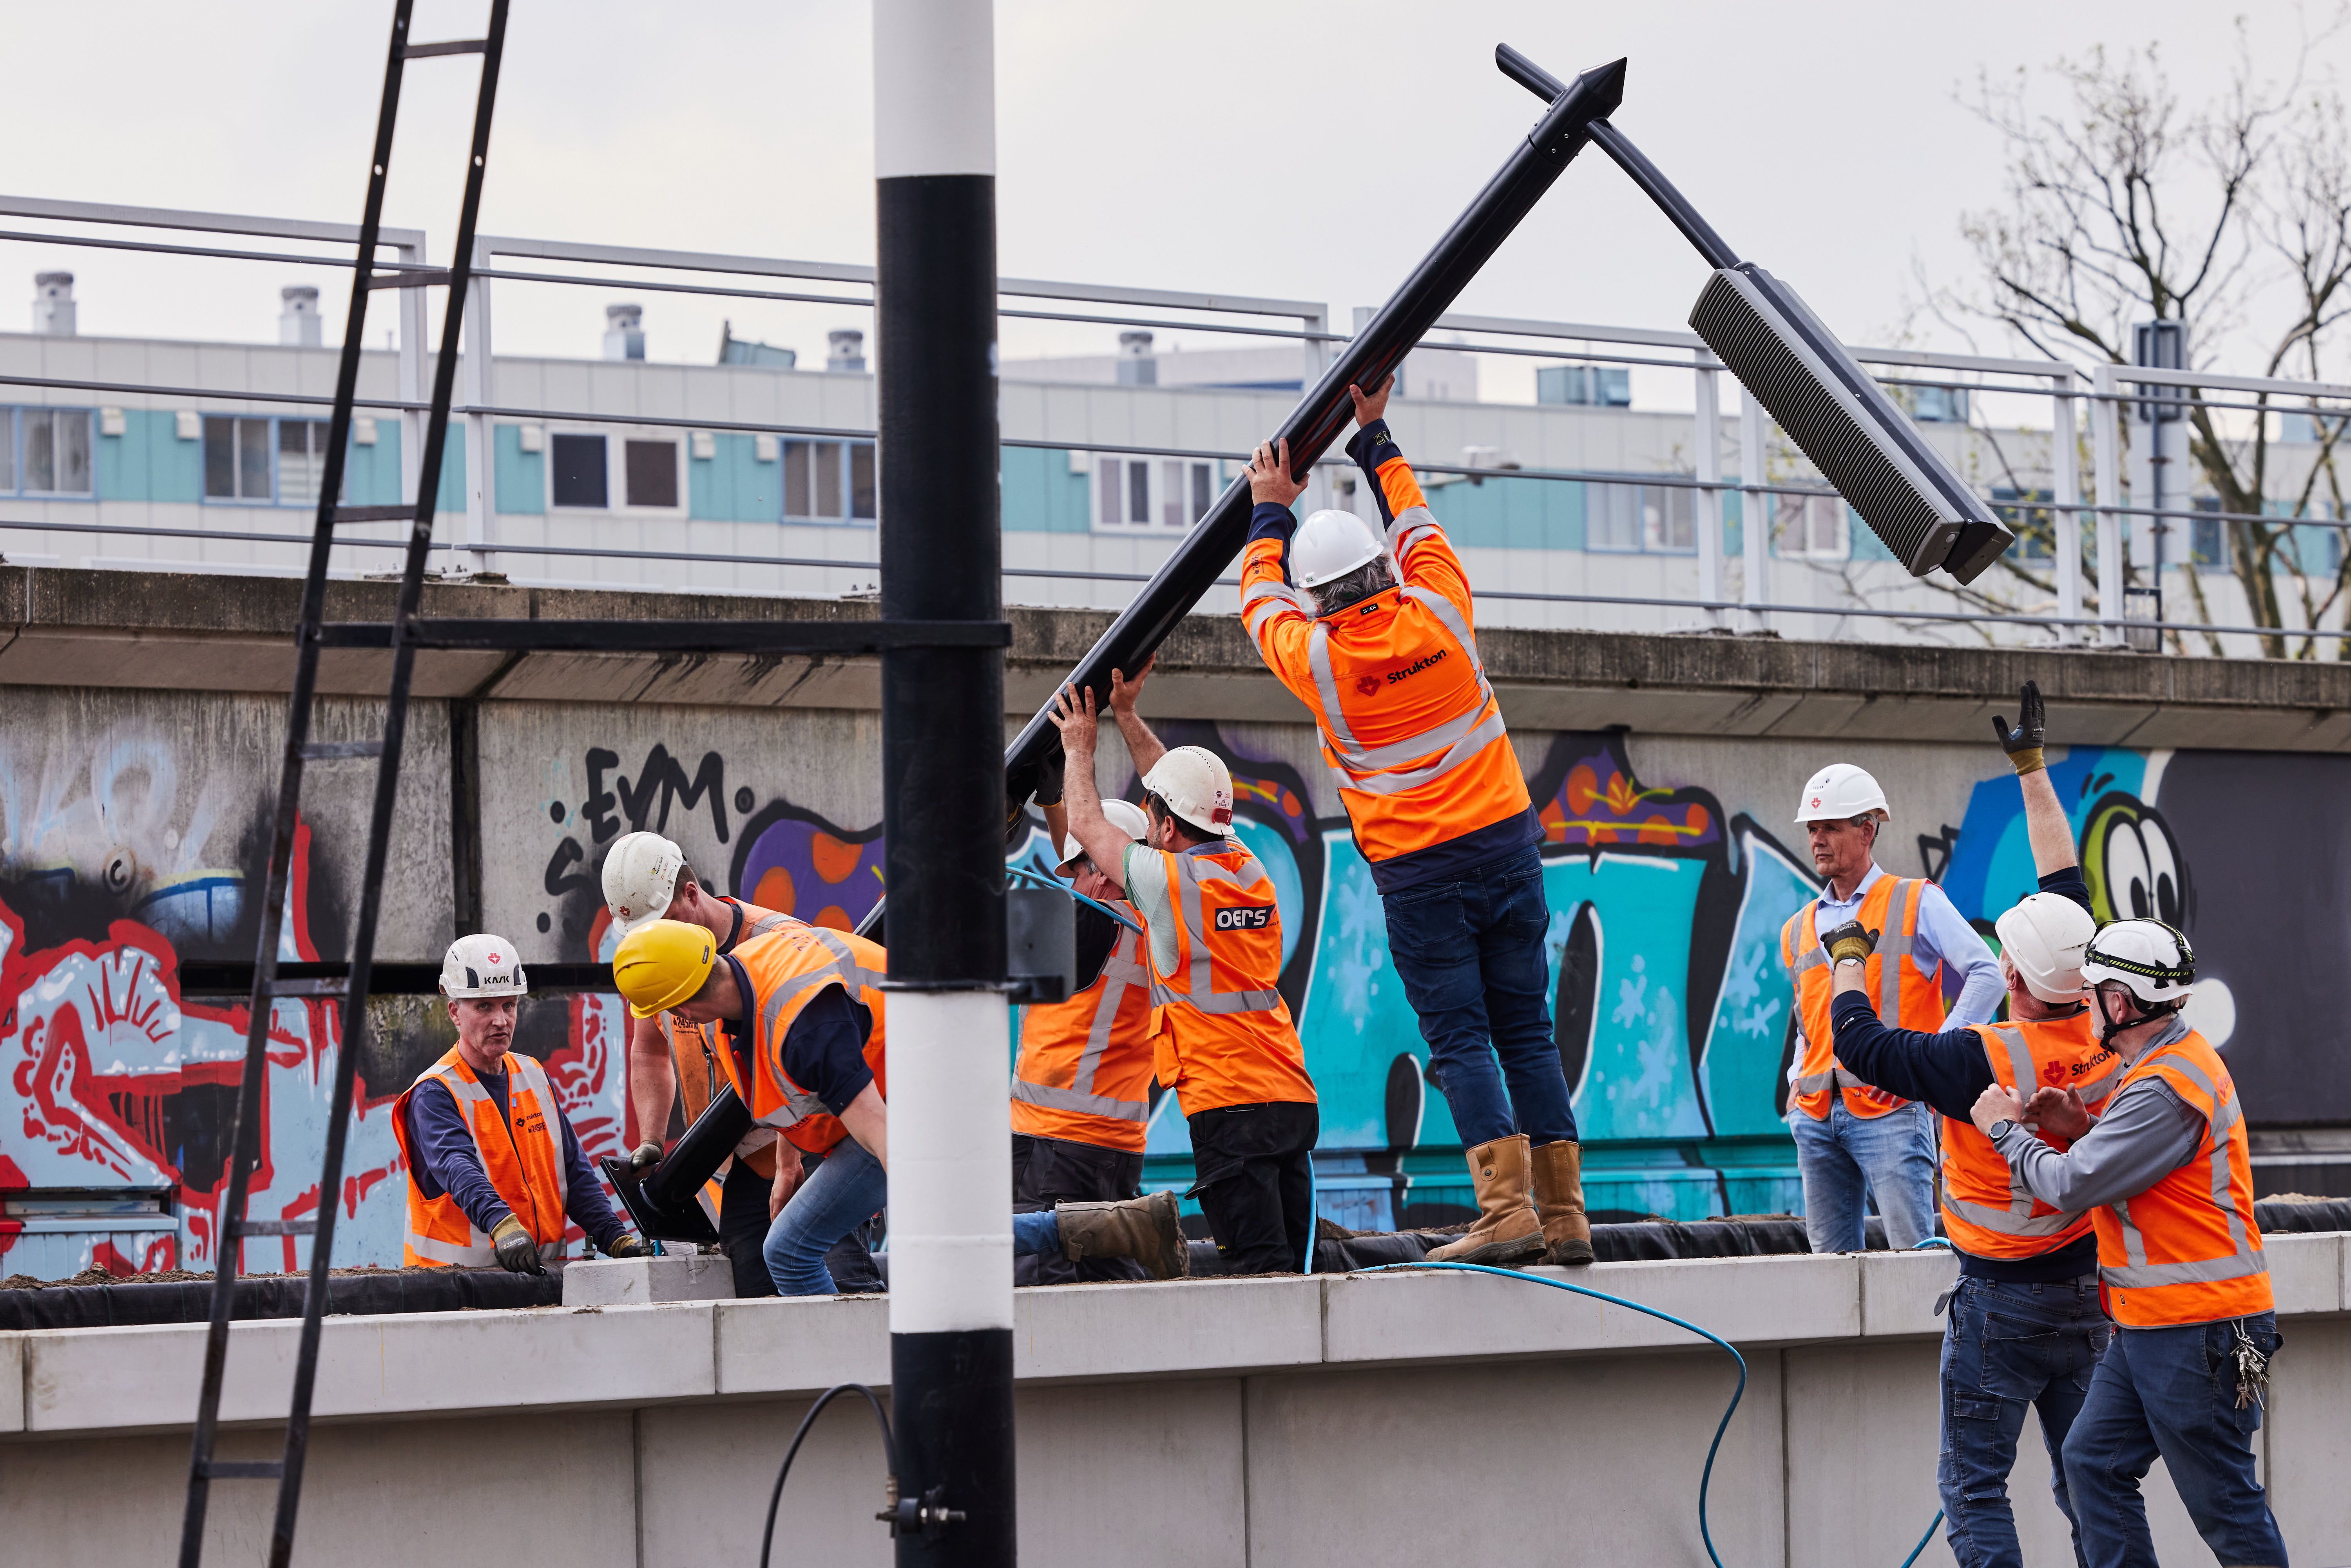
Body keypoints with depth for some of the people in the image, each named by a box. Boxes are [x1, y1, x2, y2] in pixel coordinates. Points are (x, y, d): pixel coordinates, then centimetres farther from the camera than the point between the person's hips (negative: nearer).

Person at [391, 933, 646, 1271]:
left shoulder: (535, 1078, 17)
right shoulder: (434, 1094, -5)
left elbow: (574, 1173, 17)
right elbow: (457, 1167, -23)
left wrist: (617, 1240, 4)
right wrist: (503, 1226, -40)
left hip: (541, 1270, 4)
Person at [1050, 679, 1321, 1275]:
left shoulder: (1168, 879, -7)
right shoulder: (1250, 871, 12)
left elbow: (1088, 827, 11)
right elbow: (1186, 796, 28)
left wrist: (1080, 750, 27)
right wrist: (1127, 716, 36)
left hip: (1228, 1104, -7)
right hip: (1295, 1097, 7)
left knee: (1260, 1270, -13)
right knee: (1287, 1270, 5)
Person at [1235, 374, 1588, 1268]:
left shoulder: (1317, 661, -7)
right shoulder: (1437, 613, -2)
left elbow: (1264, 602, 15)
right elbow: (1415, 525, 18)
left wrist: (1272, 513, 29)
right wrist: (1376, 439, 31)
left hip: (1416, 873, -3)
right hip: (1507, 842, 3)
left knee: (1460, 1041, -4)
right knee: (1526, 1033, 6)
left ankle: (1508, 1209, -16)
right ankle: (1564, 1214, 3)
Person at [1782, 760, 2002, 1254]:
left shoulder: (1915, 903, 2)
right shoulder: (1798, 930, 19)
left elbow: (1986, 974, -6)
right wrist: (1798, 1079, 13)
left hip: (1890, 1107, -6)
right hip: (1817, 1115, 6)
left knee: (1916, 1257, -12)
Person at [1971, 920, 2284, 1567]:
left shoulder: (2166, 1089, -22)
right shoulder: (2181, 1057, 12)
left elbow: (2072, 1186, -21)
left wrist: (2006, 1129, -4)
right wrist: (2086, 1128, 6)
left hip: (2197, 1336, -11)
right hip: (2150, 1327, 11)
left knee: (2225, 1504, -3)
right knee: (2095, 1460, 11)